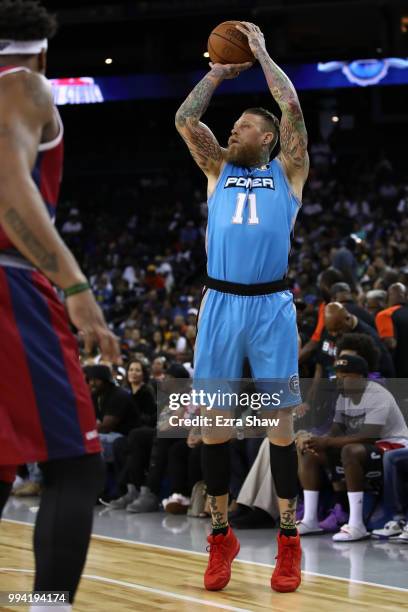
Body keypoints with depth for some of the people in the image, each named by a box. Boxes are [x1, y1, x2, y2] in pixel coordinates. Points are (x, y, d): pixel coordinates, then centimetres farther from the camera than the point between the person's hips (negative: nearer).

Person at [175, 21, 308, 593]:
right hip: (219, 304, 3)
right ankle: (221, 536, 12)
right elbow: (185, 120, 7)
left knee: (279, 421, -1)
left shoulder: (288, 171, 10)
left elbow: (292, 107, -1)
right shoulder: (219, 170, 17)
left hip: (271, 305, -3)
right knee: (213, 421, 2)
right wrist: (220, 72, 13)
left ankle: (289, 540, 5)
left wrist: (262, 52, 8)